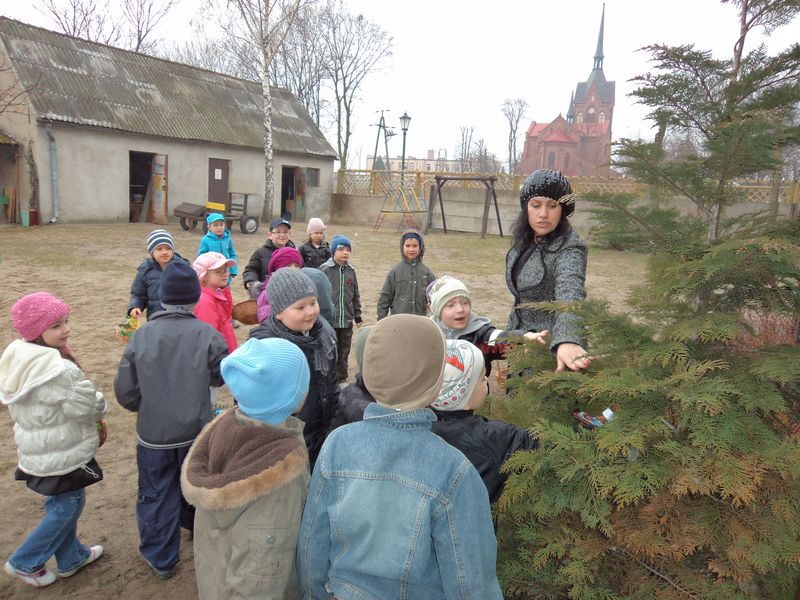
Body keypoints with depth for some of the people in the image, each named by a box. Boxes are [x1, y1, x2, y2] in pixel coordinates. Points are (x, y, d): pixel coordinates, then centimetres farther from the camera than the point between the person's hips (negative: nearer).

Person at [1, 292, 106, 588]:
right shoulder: (58, 370, -32)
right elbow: (88, 407, -23)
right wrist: (100, 404, 0)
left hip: (37, 448, 9)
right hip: (62, 453, -9)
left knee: (61, 503, 24)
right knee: (68, 506, 13)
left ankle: (71, 557, 41)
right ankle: (25, 562, 27)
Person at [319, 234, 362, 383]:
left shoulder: (351, 271, 8)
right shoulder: (325, 269, -6)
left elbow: (355, 295, 14)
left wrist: (357, 315, 13)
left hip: (347, 320, 4)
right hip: (329, 319, -4)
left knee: (344, 351, 12)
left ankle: (341, 378, 25)